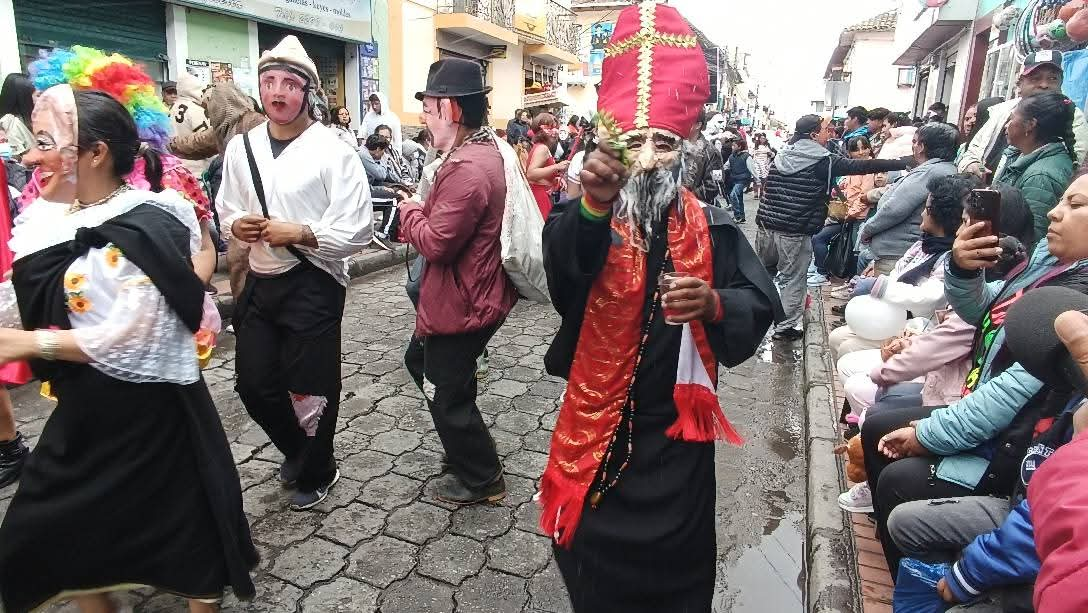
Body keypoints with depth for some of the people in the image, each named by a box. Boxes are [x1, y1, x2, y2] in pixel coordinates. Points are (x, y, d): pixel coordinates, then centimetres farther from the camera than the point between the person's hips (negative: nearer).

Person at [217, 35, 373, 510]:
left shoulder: (331, 151, -12)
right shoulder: (240, 147, 5)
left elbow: (357, 231, -15)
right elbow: (226, 209, 16)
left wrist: (299, 233, -21)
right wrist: (236, 224, -5)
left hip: (313, 287, -6)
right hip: (259, 283, 6)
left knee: (310, 388, 7)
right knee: (253, 381, 15)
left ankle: (315, 472, 34)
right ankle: (296, 450, 44)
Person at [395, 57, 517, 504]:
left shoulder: (467, 169, -28)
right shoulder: (488, 149, 7)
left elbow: (436, 243, -26)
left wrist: (410, 210, -8)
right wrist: (423, 210, 0)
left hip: (461, 304, -11)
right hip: (469, 294, 11)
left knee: (447, 394, 7)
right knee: (420, 361, 27)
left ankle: (483, 480, 28)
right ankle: (468, 445, 41)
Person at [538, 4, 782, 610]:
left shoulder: (711, 227, -2)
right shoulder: (588, 220, -10)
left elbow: (762, 303, -7)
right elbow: (562, 268, -32)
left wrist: (715, 303, -28)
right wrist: (593, 205, -51)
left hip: (678, 425, 2)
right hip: (598, 420, -1)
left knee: (676, 553, 19)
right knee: (595, 547, 15)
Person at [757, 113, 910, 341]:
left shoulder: (781, 155, 9)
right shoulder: (824, 161, -7)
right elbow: (863, 166, -8)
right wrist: (905, 163, -4)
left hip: (766, 223, 5)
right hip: (794, 231, -5)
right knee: (794, 279, 6)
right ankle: (786, 326, 12)